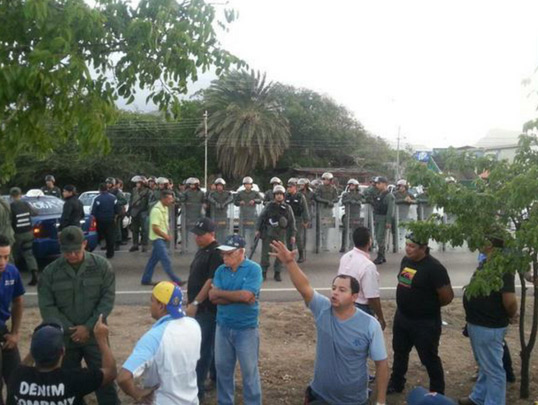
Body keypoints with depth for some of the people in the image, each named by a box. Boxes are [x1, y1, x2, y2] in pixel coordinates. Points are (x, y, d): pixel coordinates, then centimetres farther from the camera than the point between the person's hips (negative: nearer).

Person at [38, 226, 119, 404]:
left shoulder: (102, 265, -8)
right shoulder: (50, 272, -5)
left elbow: (108, 299, -8)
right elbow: (47, 307, -5)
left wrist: (89, 326, -15)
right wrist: (69, 329, -12)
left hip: (95, 335, -1)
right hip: (65, 338, 2)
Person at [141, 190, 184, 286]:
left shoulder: (165, 208, 8)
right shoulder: (156, 210, -20)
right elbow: (155, 228, -22)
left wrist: (169, 234, 6)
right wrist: (166, 236, -15)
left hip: (162, 238, 9)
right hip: (157, 238, -9)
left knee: (154, 259, 14)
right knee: (166, 260, -8)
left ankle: (146, 280, 23)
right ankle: (176, 280, -6)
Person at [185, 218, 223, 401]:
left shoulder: (216, 253, -18)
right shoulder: (202, 250, 12)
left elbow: (211, 281, -23)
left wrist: (195, 303, -22)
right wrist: (192, 302, 19)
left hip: (207, 307, -9)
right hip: (199, 307, 9)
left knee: (202, 348, -3)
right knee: (211, 344, 19)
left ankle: (197, 388, 5)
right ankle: (217, 377, 33)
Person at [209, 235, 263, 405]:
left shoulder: (253, 269, -11)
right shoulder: (220, 270, 3)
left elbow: (246, 295, -22)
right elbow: (213, 297, -6)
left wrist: (221, 292, -10)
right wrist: (238, 297, -16)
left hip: (246, 329, -5)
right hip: (223, 327, 5)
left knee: (249, 371, 7)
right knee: (222, 368, 16)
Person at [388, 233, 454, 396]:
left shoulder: (434, 267, -23)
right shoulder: (406, 260, 0)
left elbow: (447, 296, -21)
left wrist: (429, 306, -4)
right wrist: (409, 303, 9)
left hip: (425, 323, -7)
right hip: (401, 317, 8)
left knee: (429, 358, 8)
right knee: (399, 352, 22)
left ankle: (437, 392, 29)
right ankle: (396, 384, 42)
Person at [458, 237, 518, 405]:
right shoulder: (486, 263, 6)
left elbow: (510, 300, -31)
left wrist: (512, 315, -12)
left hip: (489, 327, -10)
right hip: (478, 324, 10)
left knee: (493, 369, 5)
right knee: (484, 365, 24)